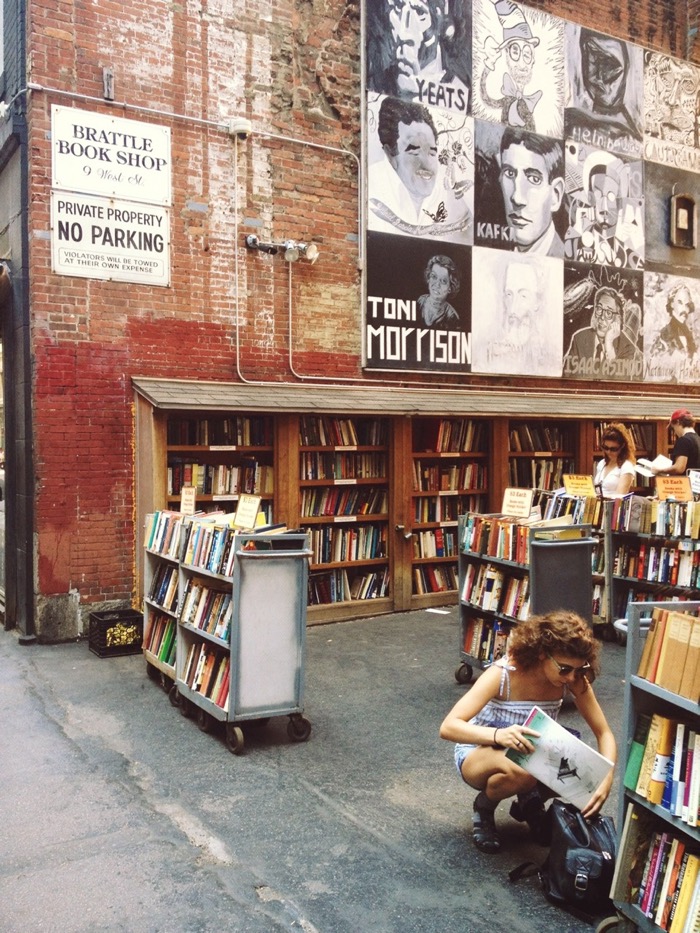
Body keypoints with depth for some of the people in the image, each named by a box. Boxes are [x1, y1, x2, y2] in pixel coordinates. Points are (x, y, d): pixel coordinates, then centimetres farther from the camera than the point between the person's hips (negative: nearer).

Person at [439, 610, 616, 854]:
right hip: (479, 754, -5)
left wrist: (606, 781, -32)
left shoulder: (574, 679, -18)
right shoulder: (503, 674, -31)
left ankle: (530, 803, 8)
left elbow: (604, 733, -13)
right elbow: (448, 727, -38)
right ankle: (483, 807, -3)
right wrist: (498, 735, -57)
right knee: (519, 772, -38)